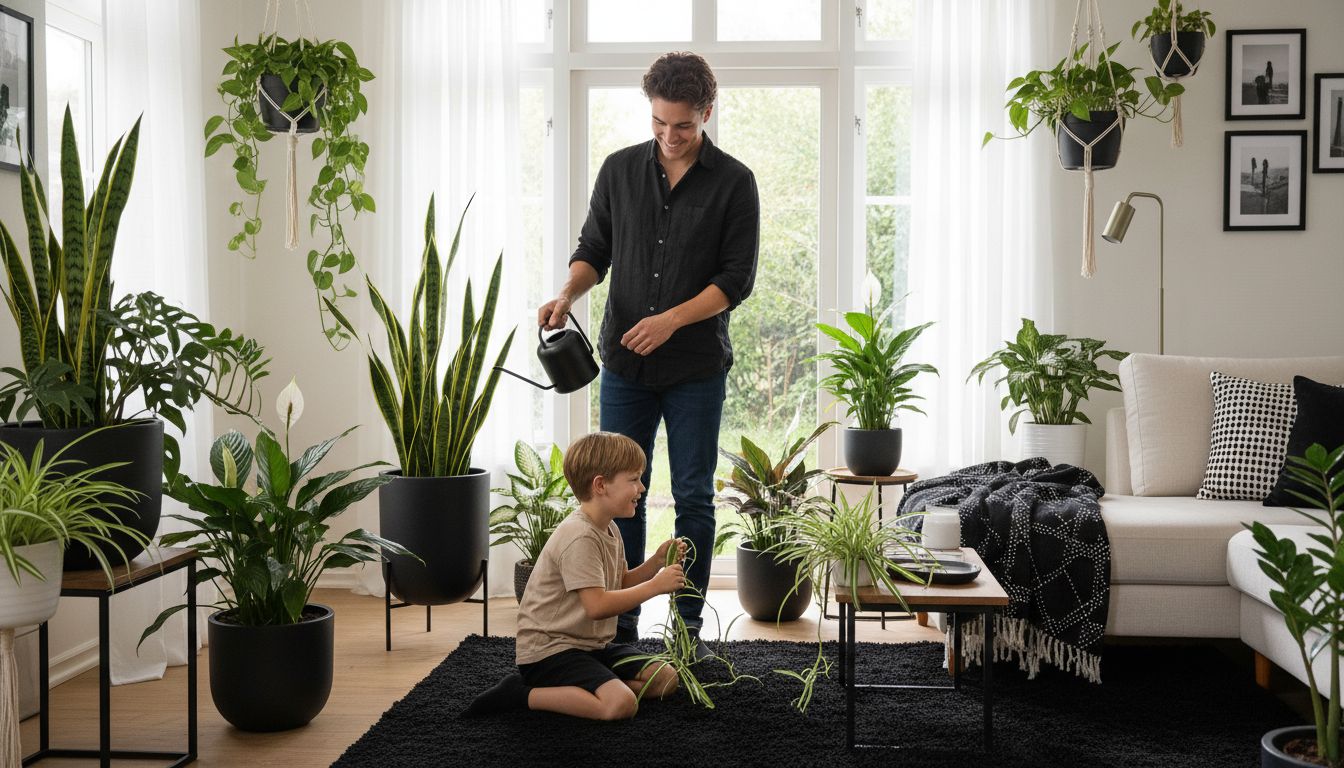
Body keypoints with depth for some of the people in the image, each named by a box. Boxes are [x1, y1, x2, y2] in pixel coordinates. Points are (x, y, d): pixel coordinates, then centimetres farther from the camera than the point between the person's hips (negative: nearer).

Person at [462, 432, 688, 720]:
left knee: (665, 679, 3)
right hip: (548, 649, -10)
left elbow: (621, 584, 19)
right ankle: (522, 694, -14)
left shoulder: (609, 530, 12)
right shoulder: (579, 537, -21)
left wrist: (657, 561, 4)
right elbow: (597, 605, -27)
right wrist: (655, 586, -21)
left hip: (593, 644, 10)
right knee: (621, 704, -29)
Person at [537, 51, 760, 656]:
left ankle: (689, 627, 16)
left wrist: (672, 320, -19)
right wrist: (568, 293, -9)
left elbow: (737, 278, -7)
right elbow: (594, 249, 11)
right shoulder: (619, 169, 5)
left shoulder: (733, 182, -4)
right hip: (624, 363, 3)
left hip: (696, 368, -3)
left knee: (693, 498, 4)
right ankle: (620, 627, 17)